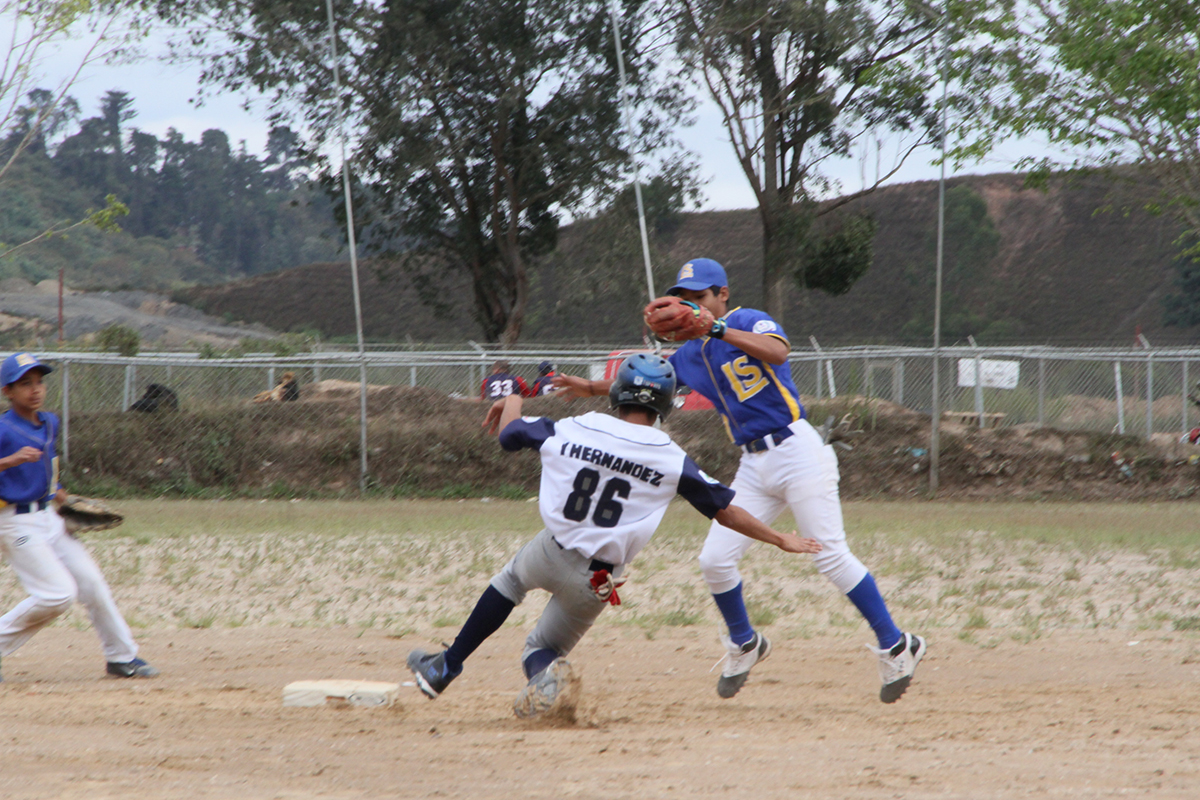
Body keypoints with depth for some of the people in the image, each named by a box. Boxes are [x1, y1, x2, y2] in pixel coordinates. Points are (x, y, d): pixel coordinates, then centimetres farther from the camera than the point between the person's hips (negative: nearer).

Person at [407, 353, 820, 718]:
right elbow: (725, 509, -1)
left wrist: (511, 402, 36)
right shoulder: (672, 460, -6)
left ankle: (446, 666, 22)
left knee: (512, 577, 34)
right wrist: (780, 539, 11)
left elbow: (507, 431, 13)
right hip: (596, 583, 0)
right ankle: (544, 668, -21)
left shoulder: (572, 430, -4)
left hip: (552, 554, 0)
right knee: (544, 646, 19)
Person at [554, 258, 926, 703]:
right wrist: (592, 388, 20)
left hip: (796, 450, -7)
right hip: (754, 466, 7)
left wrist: (717, 329, -34)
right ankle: (744, 644, 23)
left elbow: (777, 352, -28)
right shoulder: (691, 354, 16)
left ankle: (896, 646, -3)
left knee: (832, 557, -12)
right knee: (714, 561, -1)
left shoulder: (749, 321, -6)